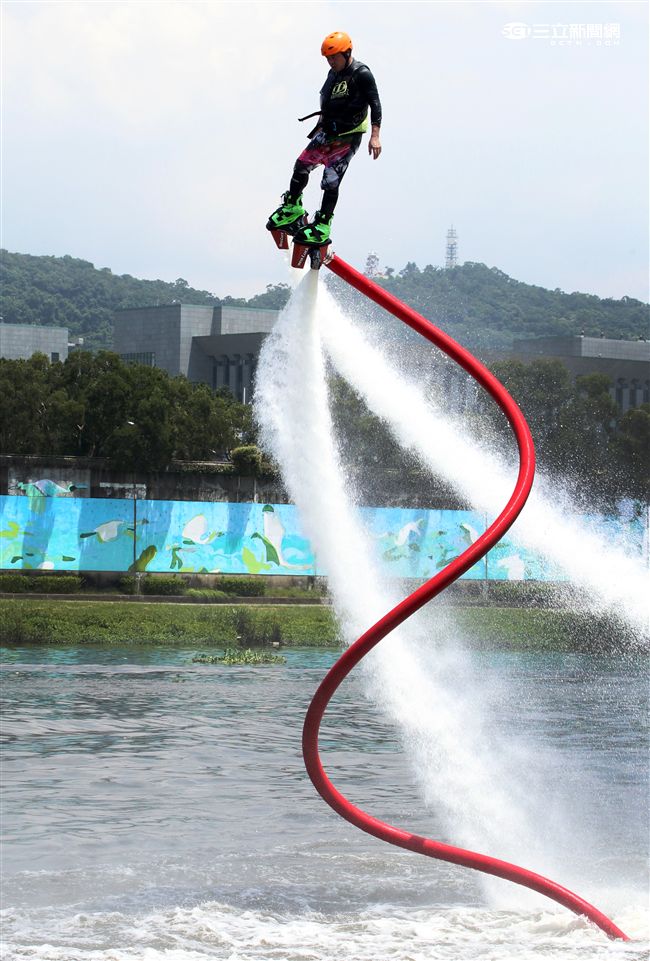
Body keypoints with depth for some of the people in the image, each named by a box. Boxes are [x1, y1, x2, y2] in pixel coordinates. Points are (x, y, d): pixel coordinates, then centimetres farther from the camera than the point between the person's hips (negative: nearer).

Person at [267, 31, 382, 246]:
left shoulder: (362, 74, -15)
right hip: (328, 132, 7)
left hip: (349, 137, -7)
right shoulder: (333, 74, 9)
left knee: (331, 180, -12)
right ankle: (292, 208, 24)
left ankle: (323, 227, -6)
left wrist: (375, 136, -24)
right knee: (301, 166, 4)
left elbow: (375, 104, -17)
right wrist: (320, 126, 30)